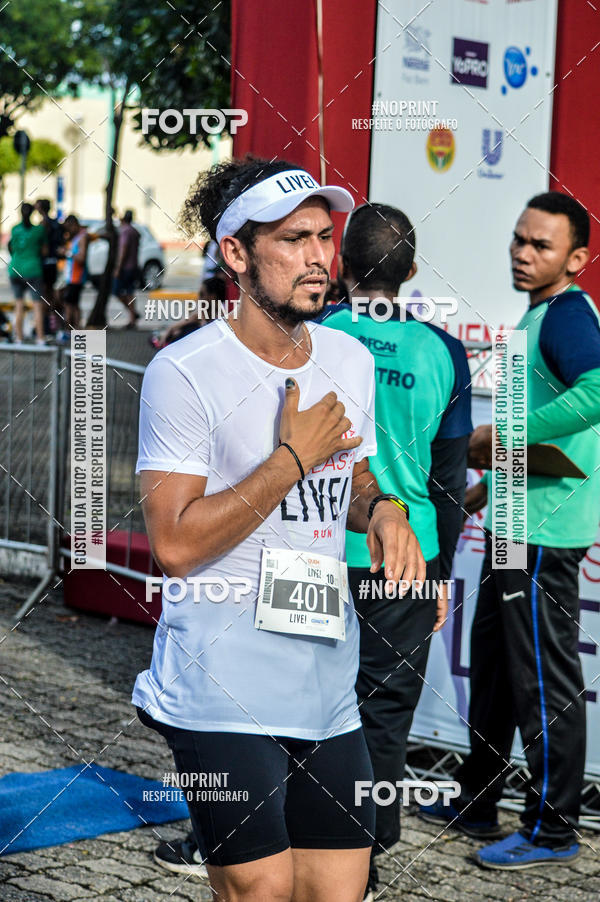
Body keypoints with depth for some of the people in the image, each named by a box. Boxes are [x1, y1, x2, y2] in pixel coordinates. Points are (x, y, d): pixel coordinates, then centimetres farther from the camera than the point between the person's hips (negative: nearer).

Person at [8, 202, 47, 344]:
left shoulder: (14, 229, 3)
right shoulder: (39, 229, -4)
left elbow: (12, 249, 10)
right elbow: (44, 251, 2)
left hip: (15, 270, 3)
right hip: (32, 270, -3)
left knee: (19, 306, 9)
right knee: (38, 306, 0)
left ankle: (19, 338, 9)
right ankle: (40, 338, -5)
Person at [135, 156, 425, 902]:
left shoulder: (351, 360, 9)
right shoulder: (184, 372, -11)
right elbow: (175, 543, -16)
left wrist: (383, 510, 0)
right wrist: (295, 457, -16)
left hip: (329, 690, 6)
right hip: (223, 693, -6)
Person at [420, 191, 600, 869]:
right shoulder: (539, 316, 17)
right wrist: (485, 487, 24)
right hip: (517, 520, 11)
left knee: (544, 675, -3)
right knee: (493, 660, 18)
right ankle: (476, 803, 31)